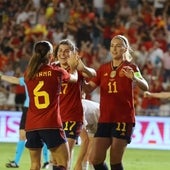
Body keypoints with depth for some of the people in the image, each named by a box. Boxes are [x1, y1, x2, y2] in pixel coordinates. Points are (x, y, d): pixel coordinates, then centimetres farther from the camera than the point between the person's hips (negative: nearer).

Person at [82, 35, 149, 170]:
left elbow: (145, 87, -18)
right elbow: (88, 88, 9)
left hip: (124, 119, -5)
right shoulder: (103, 68, 13)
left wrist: (134, 78, -40)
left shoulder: (130, 67, -2)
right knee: (95, 159, -2)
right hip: (105, 119, 5)